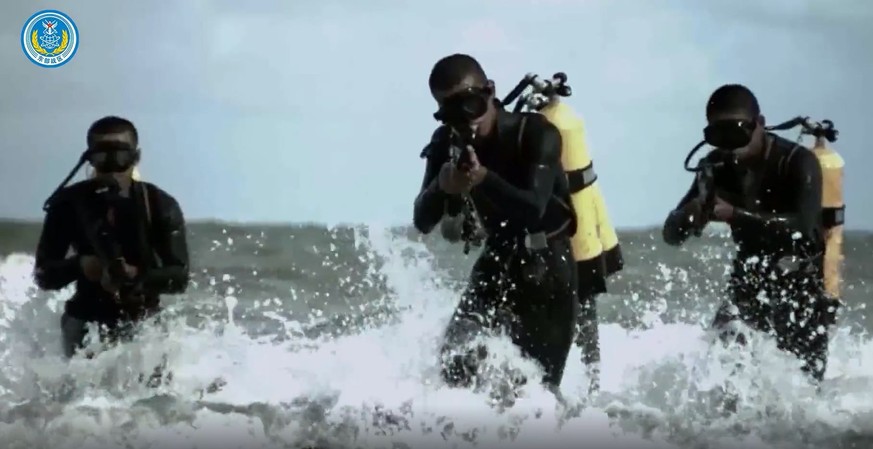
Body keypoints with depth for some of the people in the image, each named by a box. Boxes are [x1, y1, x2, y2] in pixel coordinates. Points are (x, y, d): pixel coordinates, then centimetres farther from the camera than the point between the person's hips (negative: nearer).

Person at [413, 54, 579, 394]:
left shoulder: (536, 134, -21)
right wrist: (441, 187, -35)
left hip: (548, 266, -4)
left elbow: (533, 210, -34)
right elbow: (423, 222, -12)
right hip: (497, 259, 4)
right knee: (456, 363, -11)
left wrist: (483, 179, -51)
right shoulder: (448, 144, -7)